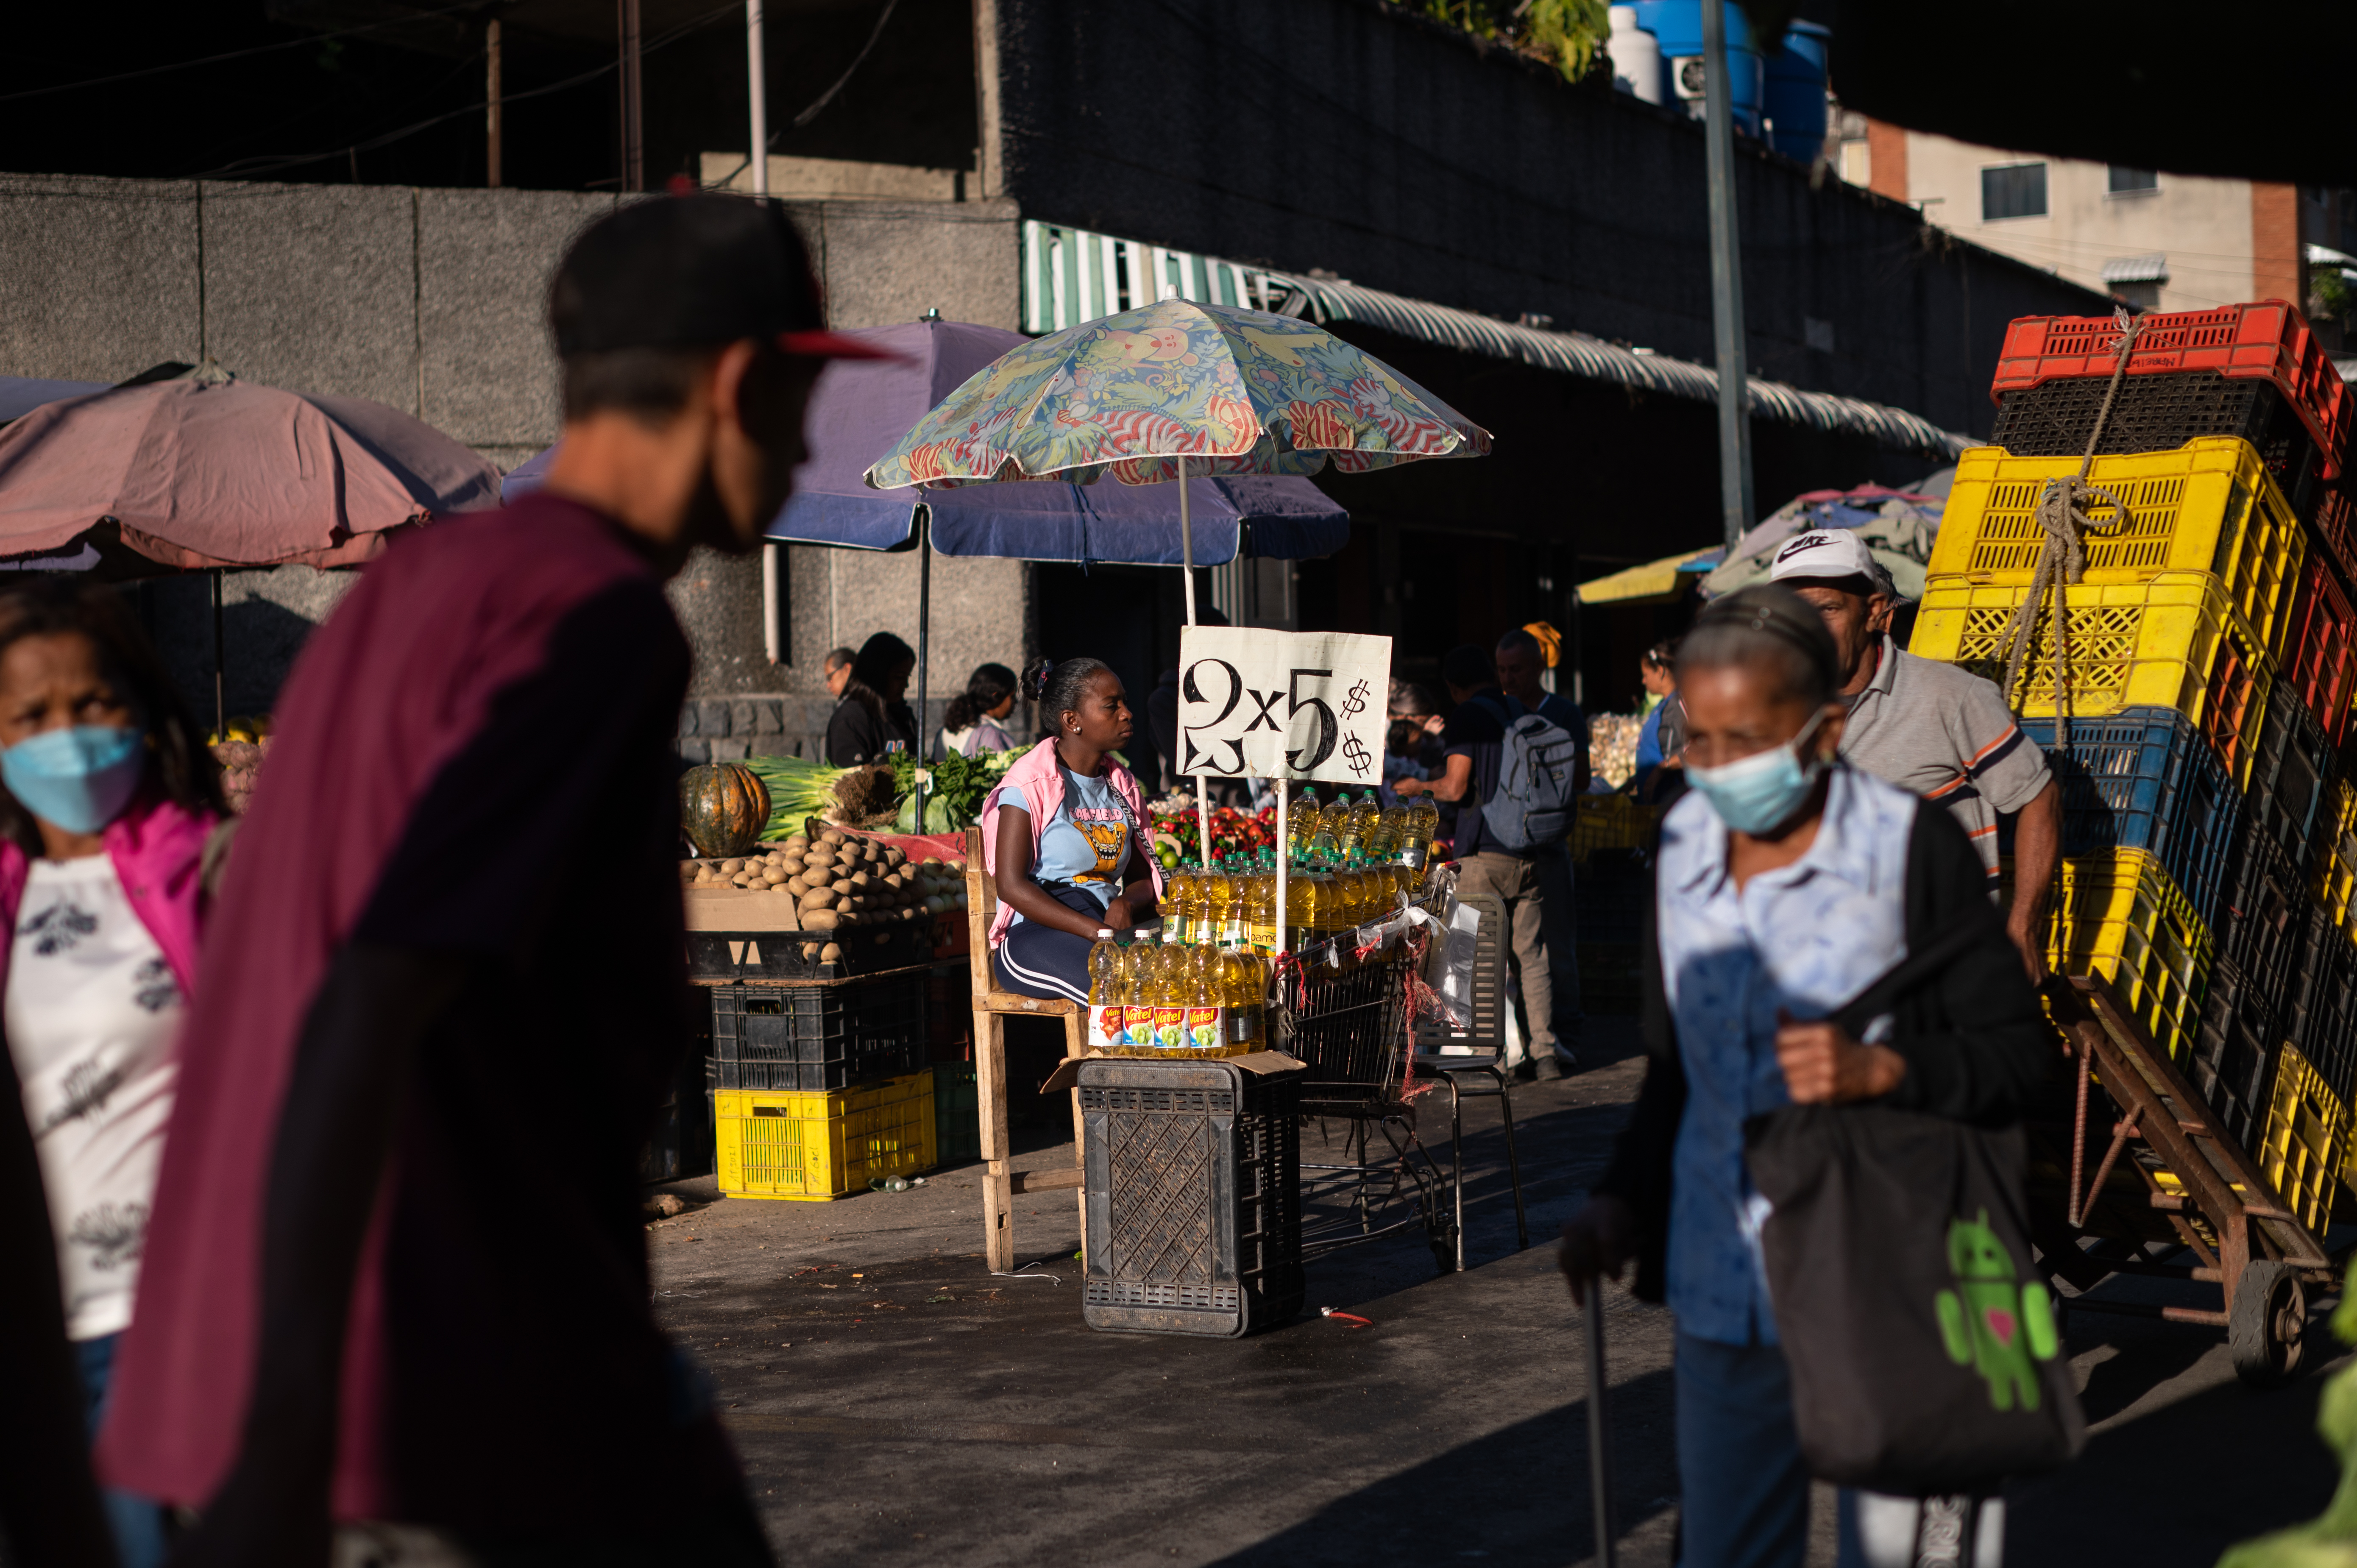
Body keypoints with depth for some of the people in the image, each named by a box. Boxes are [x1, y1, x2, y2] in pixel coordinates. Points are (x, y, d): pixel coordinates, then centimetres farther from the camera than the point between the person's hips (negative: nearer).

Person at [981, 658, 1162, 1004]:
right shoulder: (1032, 785, -3)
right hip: (1034, 934, -6)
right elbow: (1011, 884, -12)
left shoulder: (1120, 786, 19)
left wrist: (1128, 904, -7)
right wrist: (1096, 932, -21)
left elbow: (1143, 878, 20)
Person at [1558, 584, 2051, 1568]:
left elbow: (2015, 1054, -9)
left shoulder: (1909, 848, -12)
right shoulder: (1687, 846, 2)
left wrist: (1880, 1069, -26)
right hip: (1727, 1287, 5)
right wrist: (1622, 1204, -1)